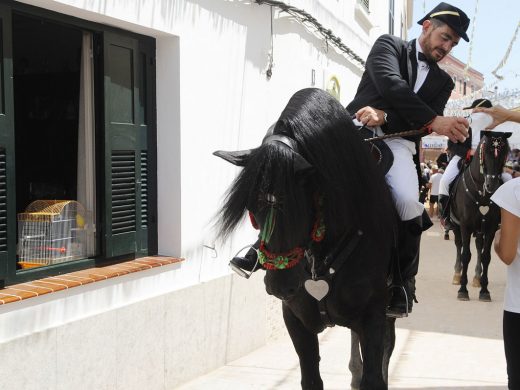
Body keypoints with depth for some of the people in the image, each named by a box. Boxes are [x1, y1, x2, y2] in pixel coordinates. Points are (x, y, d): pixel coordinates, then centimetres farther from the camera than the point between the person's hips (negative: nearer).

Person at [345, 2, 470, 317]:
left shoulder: (443, 81, 23)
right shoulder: (389, 45, 12)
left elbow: (422, 124, 5)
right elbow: (390, 83, -10)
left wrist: (384, 116, -15)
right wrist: (434, 121, -18)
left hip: (398, 142, 2)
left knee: (409, 203, -25)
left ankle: (403, 287, -6)